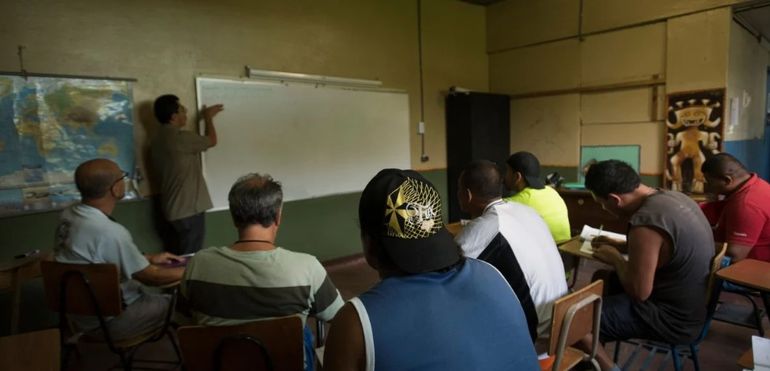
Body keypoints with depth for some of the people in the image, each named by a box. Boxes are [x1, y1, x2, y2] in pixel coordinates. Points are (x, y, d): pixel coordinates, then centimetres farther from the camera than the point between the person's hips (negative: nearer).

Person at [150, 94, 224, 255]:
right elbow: (211, 140, -3)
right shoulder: (180, 137, -18)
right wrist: (208, 117, 12)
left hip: (175, 208, 9)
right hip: (189, 208, -9)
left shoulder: (158, 141, 11)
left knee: (180, 255, 17)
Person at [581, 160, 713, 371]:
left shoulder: (645, 222, -30)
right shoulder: (672, 197, -1)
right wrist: (620, 246, 13)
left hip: (676, 318, -10)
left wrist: (616, 259, -9)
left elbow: (639, 292, -24)